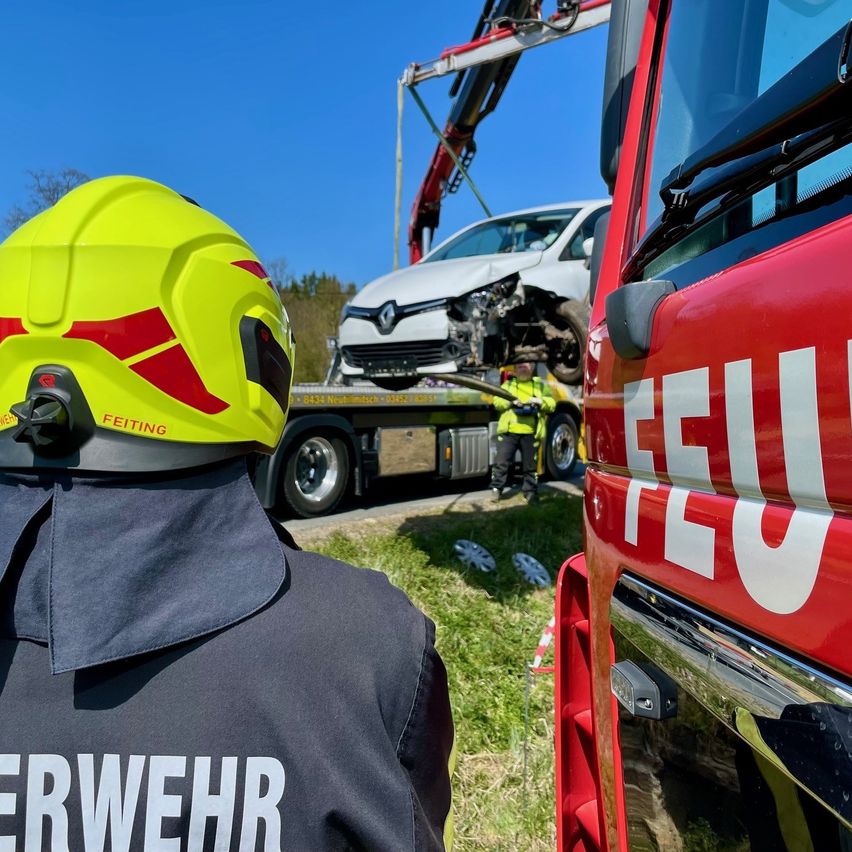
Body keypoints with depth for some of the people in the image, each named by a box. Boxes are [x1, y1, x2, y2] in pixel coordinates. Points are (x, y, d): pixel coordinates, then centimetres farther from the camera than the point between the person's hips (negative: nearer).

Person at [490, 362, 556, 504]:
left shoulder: (540, 385, 16)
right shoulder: (507, 384, 16)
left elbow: (552, 404, 7)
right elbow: (497, 401, 4)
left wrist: (540, 401, -13)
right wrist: (510, 401, -15)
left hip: (530, 433, 0)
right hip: (508, 431, 0)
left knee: (530, 465, 7)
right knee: (501, 461, -2)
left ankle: (530, 491, 18)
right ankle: (496, 489, 9)